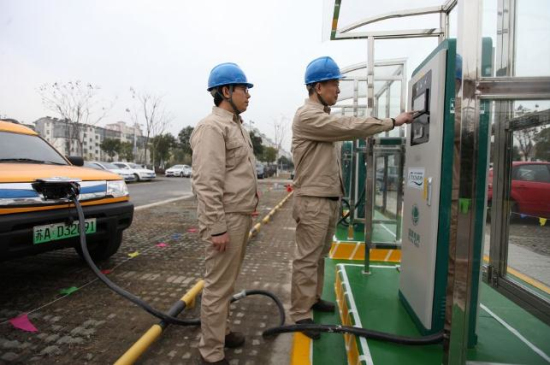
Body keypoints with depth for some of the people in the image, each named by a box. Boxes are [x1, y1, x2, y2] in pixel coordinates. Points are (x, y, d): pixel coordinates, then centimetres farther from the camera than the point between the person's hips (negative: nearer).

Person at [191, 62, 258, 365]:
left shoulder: (236, 126, 16)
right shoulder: (212, 127, -15)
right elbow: (206, 183, -22)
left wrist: (252, 197, 21)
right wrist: (217, 227, -23)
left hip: (240, 216, 10)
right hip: (225, 219, -10)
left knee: (227, 282, 20)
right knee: (217, 286, 0)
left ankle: (220, 330, 36)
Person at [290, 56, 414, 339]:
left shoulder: (324, 116, 18)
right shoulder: (307, 116, -14)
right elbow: (349, 128, -23)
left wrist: (339, 194, 21)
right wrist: (392, 122, -14)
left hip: (330, 199, 10)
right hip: (313, 201, -10)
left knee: (319, 255, 17)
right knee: (307, 258, -3)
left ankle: (313, 298, 31)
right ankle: (300, 313, 7)